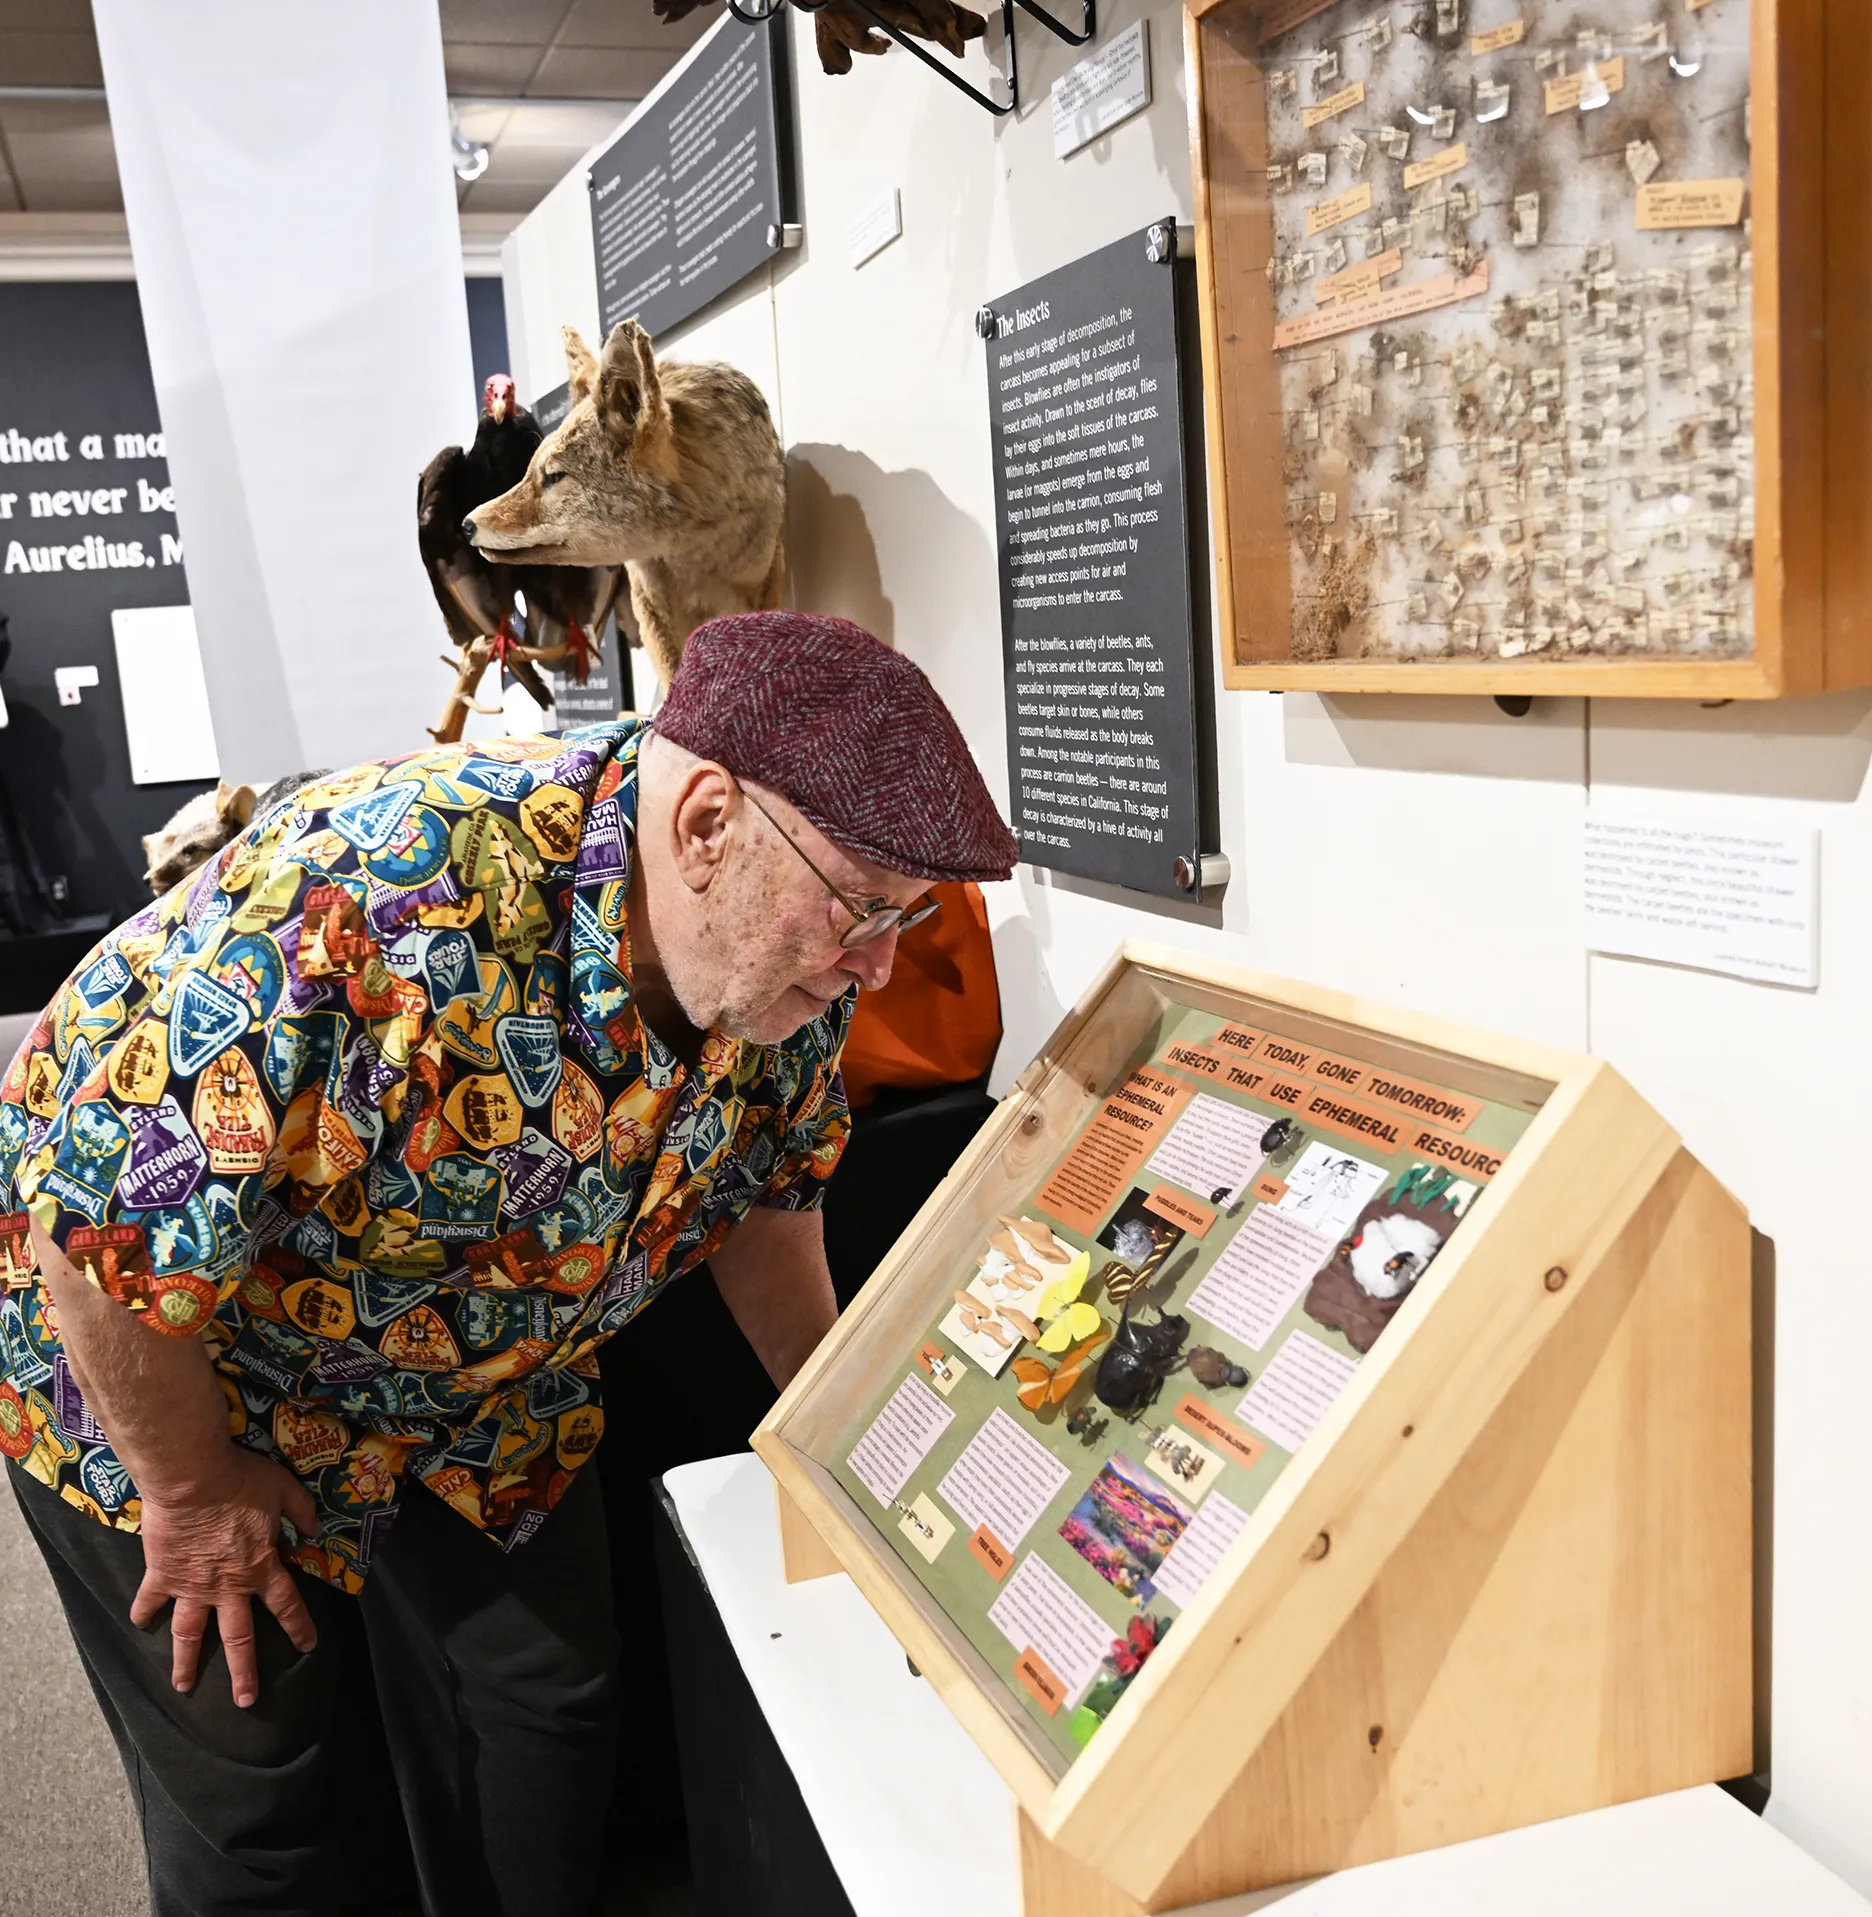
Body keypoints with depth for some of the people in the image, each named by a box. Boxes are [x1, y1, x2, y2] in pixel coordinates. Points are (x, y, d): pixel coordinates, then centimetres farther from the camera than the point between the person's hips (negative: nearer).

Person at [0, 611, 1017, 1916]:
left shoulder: (785, 957, -18)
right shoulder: (379, 909, -42)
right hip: (156, 1361, -5)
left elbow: (767, 1198, 2)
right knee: (255, 1783, 7)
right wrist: (193, 1491, -18)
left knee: (549, 1702, 13)